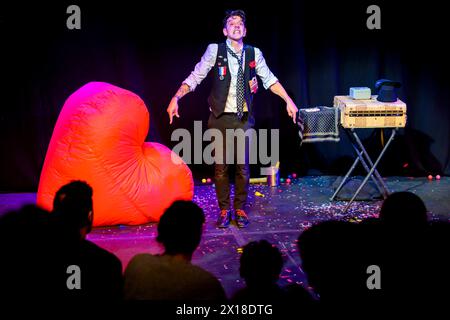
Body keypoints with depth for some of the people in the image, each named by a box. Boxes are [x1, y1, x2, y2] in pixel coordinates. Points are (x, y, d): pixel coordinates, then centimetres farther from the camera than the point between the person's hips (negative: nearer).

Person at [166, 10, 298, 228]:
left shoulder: (254, 53, 4)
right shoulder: (215, 50, -3)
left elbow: (269, 79, 10)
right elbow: (195, 77, -4)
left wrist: (288, 100, 3)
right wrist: (176, 98, -15)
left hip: (244, 118, 2)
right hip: (220, 118, -1)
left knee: (243, 166, 4)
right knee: (221, 167, 2)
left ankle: (240, 210, 16)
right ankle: (223, 210, 14)